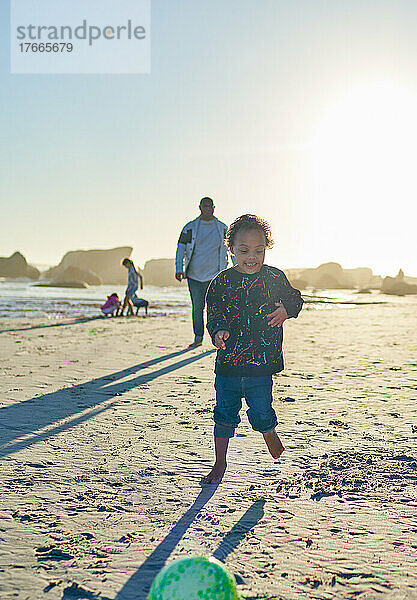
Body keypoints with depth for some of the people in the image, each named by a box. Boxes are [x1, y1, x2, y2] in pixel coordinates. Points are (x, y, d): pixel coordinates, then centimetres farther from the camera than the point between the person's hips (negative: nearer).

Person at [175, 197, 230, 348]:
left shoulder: (222, 228, 7)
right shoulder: (190, 228, 4)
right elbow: (181, 249, 7)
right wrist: (179, 269, -5)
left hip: (215, 275, -1)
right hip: (194, 275, 1)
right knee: (197, 308, 6)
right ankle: (198, 338, 14)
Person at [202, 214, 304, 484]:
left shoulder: (274, 277, 0)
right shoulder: (221, 282, -1)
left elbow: (295, 298, 13)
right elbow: (214, 315, 1)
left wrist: (286, 310, -10)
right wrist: (219, 331, -21)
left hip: (262, 362, -1)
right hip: (228, 361, 1)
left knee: (260, 411, -1)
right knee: (225, 411, 8)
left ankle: (269, 432, 36)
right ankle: (220, 463, 25)